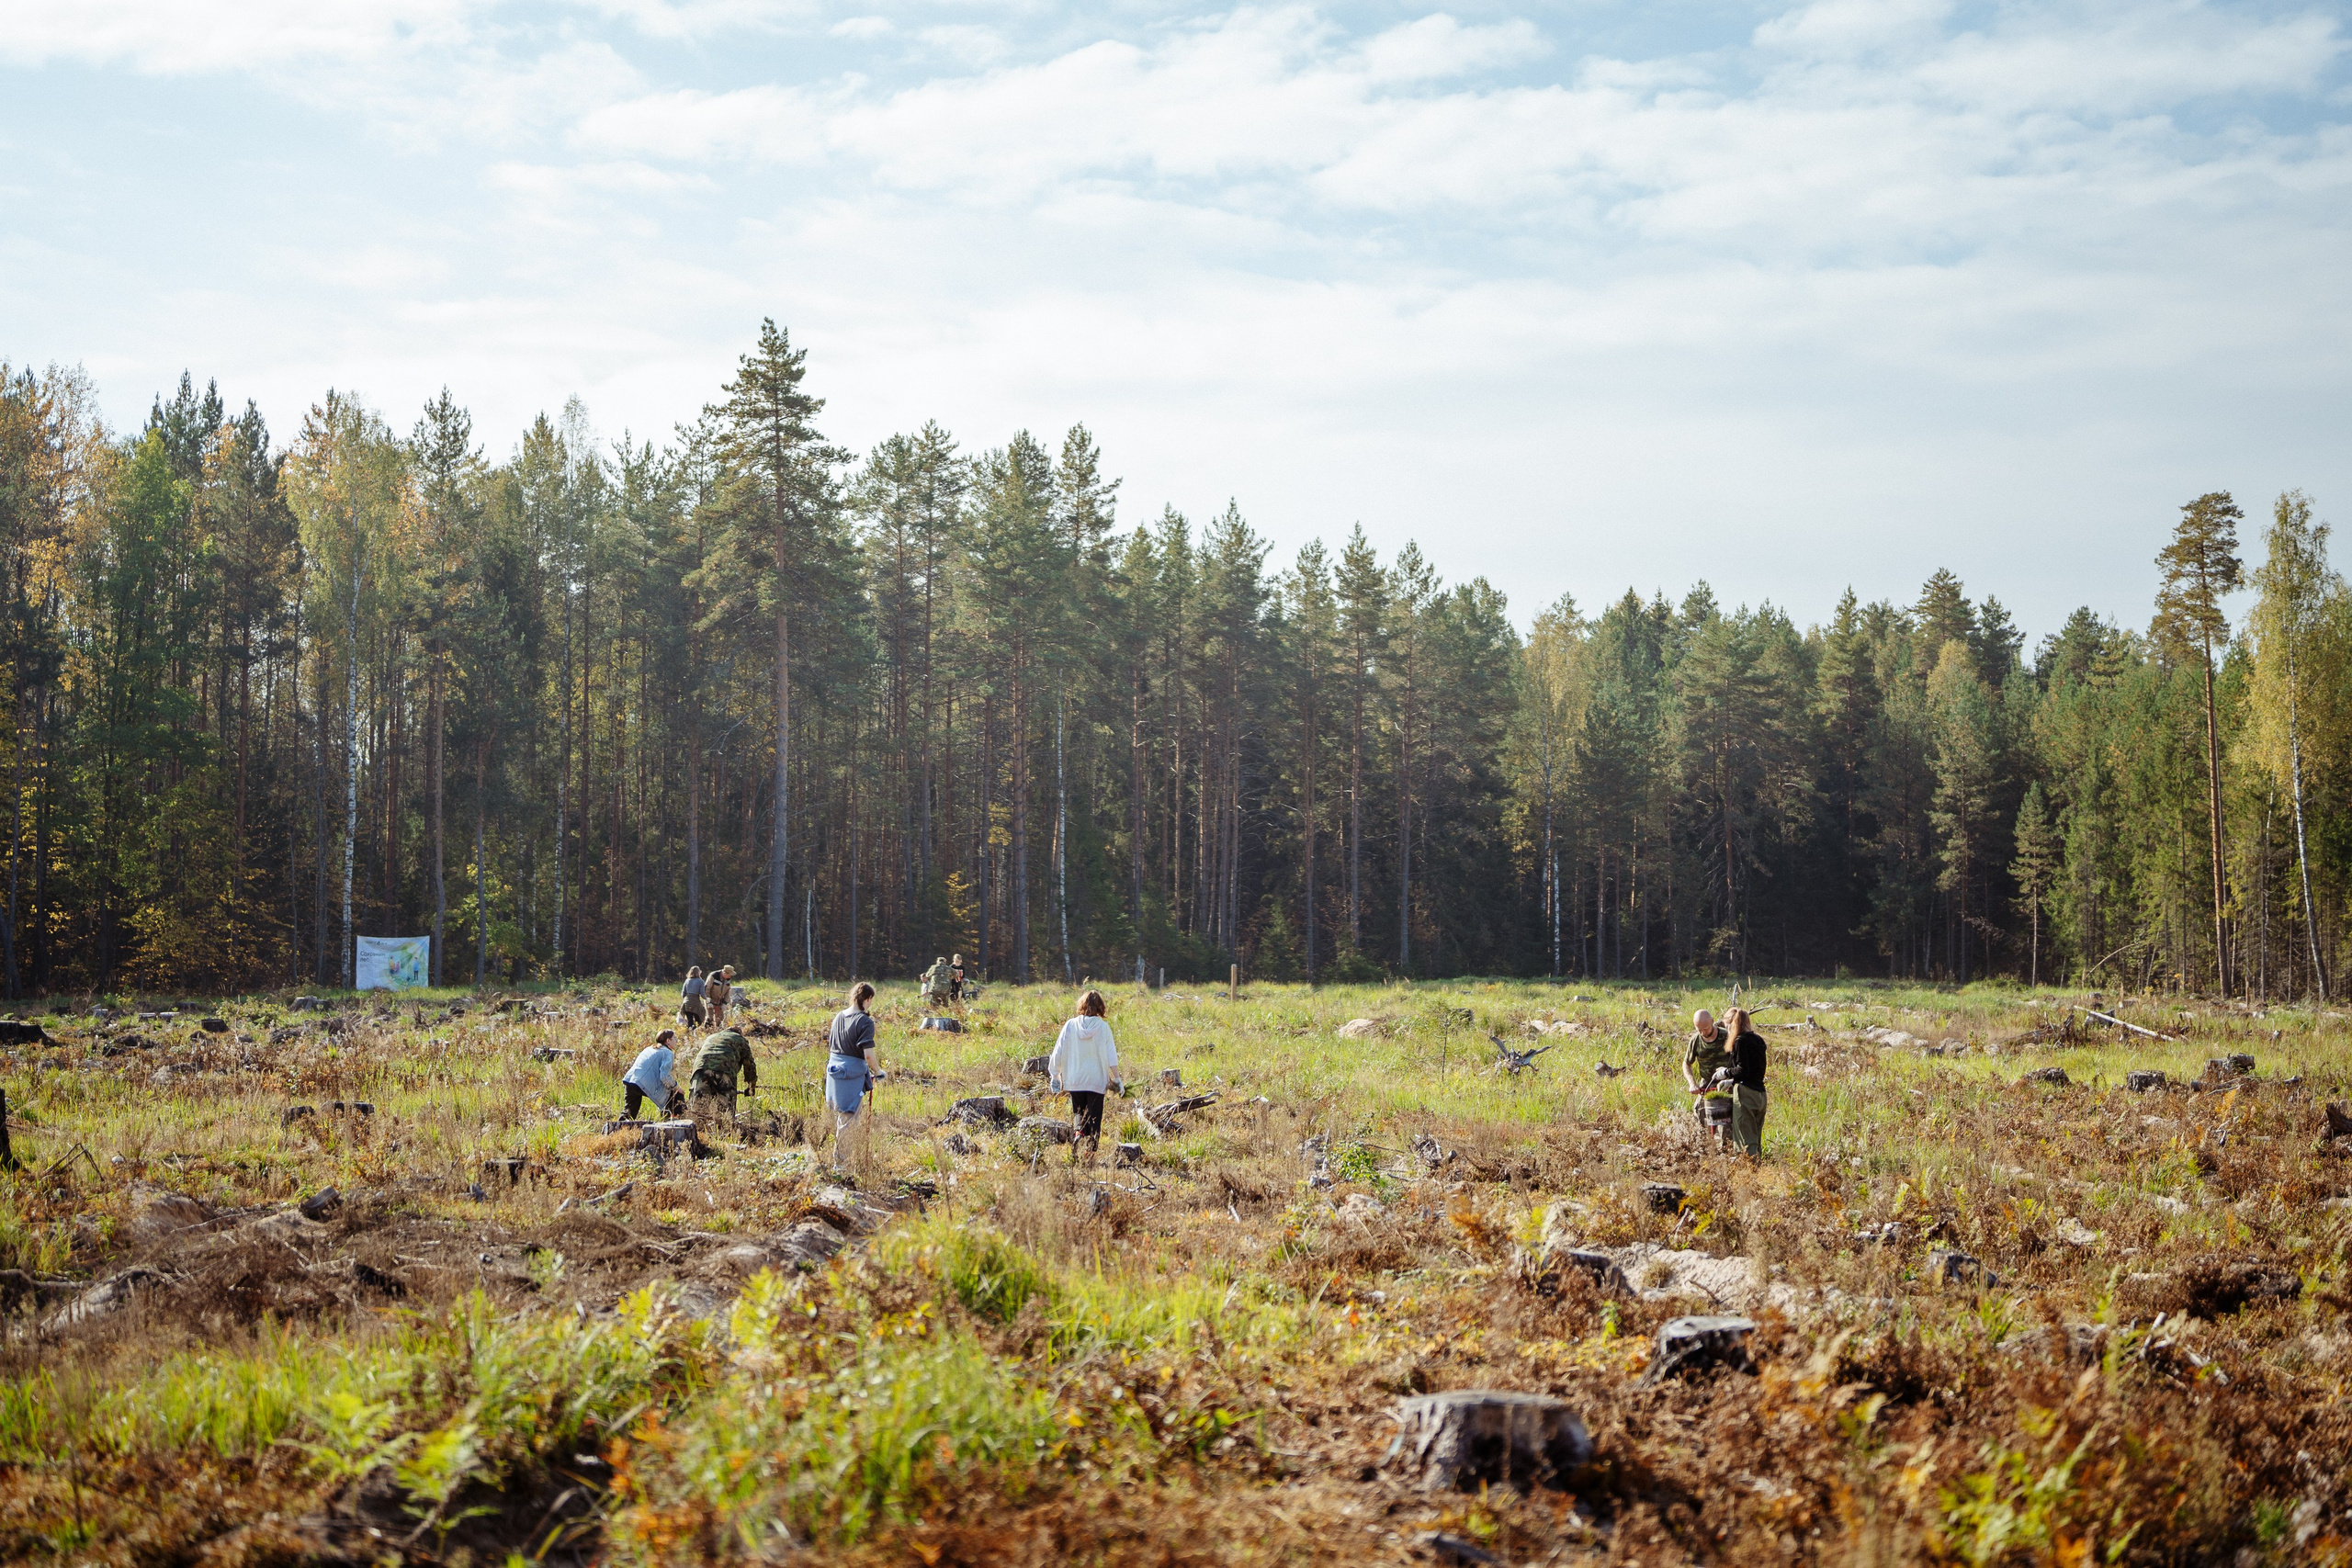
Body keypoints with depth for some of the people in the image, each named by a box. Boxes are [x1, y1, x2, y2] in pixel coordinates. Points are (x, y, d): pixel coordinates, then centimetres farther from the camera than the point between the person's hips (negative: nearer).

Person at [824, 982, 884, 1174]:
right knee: (849, 1120, 2)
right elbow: (868, 1054, -20)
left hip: (834, 1069, 8)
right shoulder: (864, 1021, -16)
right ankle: (840, 1164, 7)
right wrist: (878, 1072, -4)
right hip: (853, 1074, -8)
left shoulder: (838, 1017, 7)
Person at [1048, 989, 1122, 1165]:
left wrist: (1055, 1076, 10)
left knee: (1078, 1112, 16)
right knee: (1094, 1117, 7)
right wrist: (1117, 1080, -1)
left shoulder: (1071, 1025, -3)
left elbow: (1058, 1053, -1)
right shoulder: (1103, 1027, -6)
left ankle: (1079, 1133, -12)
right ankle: (1091, 1151, 0)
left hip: (1074, 1080, 1)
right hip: (1097, 1079, -1)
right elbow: (1111, 1057, -7)